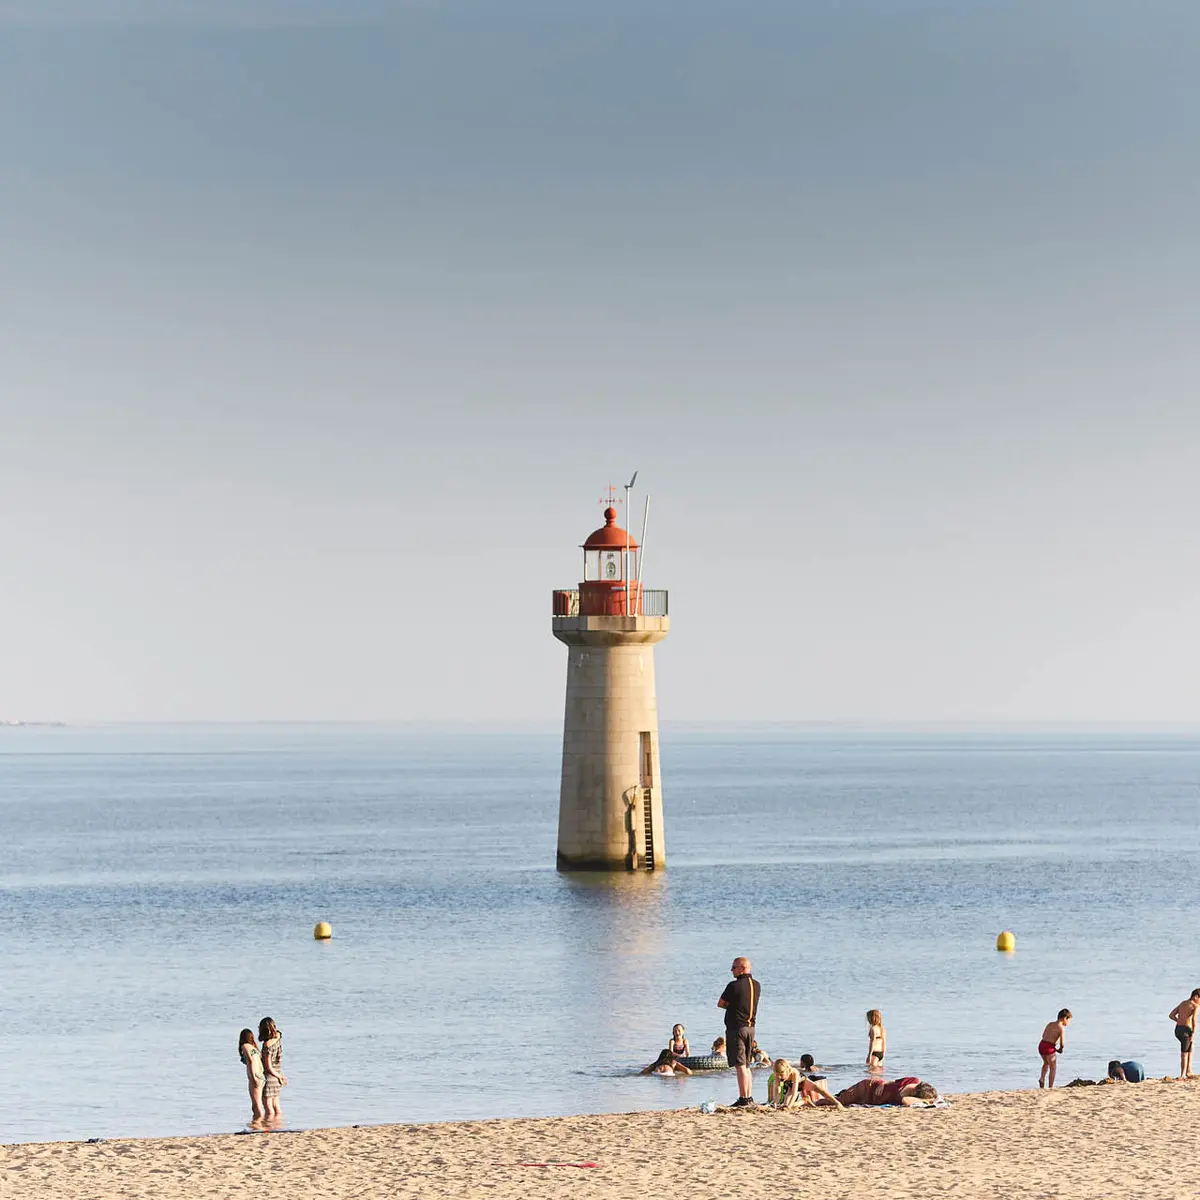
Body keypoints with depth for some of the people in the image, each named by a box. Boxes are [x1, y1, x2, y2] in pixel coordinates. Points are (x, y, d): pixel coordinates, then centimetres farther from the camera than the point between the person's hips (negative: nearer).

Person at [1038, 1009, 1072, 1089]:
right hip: (1049, 1048, -7)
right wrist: (1060, 1049, 11)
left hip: (1041, 1045, 7)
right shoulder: (1061, 1028, -7)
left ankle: (1042, 1078, 17)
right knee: (1052, 1068, 9)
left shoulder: (1050, 1024, 15)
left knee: (1046, 1063, 34)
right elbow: (1061, 1043, -13)